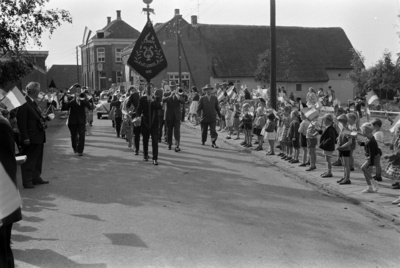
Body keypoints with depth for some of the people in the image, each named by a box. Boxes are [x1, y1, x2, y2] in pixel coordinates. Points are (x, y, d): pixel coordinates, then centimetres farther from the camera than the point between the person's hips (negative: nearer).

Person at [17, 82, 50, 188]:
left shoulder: (33, 103, 13)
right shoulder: (24, 103, -17)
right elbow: (21, 122, -21)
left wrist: (46, 118, 6)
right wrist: (25, 138, -23)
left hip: (38, 137, 10)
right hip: (31, 138, -10)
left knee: (38, 159, 18)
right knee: (29, 160, -2)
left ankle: (36, 178, 30)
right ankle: (27, 181, 6)